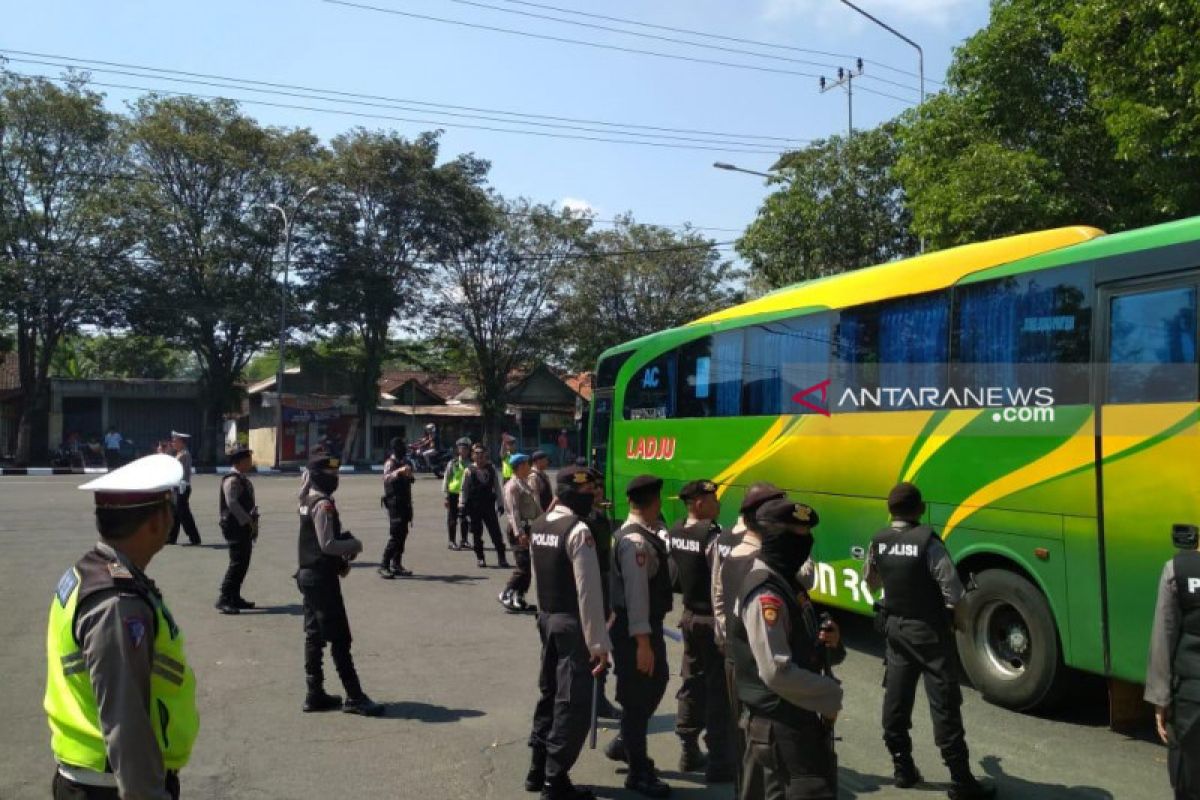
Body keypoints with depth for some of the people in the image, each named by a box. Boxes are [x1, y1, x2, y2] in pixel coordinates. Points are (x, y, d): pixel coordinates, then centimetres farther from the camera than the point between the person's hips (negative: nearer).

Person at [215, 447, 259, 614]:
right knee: (237, 563, -12)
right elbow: (232, 503, -24)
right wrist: (248, 521, -21)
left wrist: (252, 522, 12)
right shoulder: (232, 480, -15)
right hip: (235, 526, -10)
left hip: (244, 527, 10)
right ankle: (223, 599, -10)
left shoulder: (243, 480, 16)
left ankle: (235, 597, 20)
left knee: (243, 563, 13)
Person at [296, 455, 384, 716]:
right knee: (340, 638, -6)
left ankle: (315, 694, 20)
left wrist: (341, 560, 10)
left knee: (314, 635, 13)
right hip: (323, 577, -10)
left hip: (309, 575, 10)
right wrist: (354, 545, -9)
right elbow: (327, 544, -24)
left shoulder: (309, 502, 13)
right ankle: (354, 697, -1)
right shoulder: (324, 505, -18)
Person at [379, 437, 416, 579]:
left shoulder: (405, 462, 16)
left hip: (405, 504, 8)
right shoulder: (390, 463, -10)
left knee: (402, 535, 9)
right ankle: (383, 566, -9)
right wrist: (399, 471, -47)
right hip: (394, 503, -8)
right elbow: (386, 478, -31)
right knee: (395, 536, -12)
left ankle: (396, 565, 15)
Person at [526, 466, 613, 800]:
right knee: (573, 704, 1)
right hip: (572, 623, -9)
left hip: (545, 617, 9)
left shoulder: (538, 525, 7)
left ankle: (538, 770, 31)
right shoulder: (578, 531, -20)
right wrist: (599, 643, -19)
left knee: (549, 694, 19)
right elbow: (588, 591, -21)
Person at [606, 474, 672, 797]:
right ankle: (638, 772, 16)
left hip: (648, 624, 10)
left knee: (656, 682, 22)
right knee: (637, 695, 2)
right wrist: (642, 642, -26)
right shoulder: (636, 542, -24)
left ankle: (623, 744, 38)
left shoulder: (647, 533, 8)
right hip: (635, 628, -10)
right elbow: (636, 594, -26)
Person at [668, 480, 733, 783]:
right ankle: (719, 762, 4)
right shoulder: (712, 535, -21)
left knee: (692, 683, 16)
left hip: (690, 615, 8)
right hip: (714, 618, -8)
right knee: (719, 690, -1)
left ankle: (689, 752, 25)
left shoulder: (674, 532, 3)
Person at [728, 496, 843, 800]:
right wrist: (831, 694, -14)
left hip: (795, 720, 10)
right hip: (781, 725, -10)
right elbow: (777, 673, -25)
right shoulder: (766, 595, -20)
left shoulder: (786, 584, 12)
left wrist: (829, 641, -1)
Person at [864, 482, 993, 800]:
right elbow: (952, 589, -19)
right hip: (928, 631, -5)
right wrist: (954, 613, 1)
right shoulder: (927, 541, -19)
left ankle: (903, 768, 23)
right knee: (944, 704, 0)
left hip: (894, 628, 5)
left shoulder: (878, 542, -2)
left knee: (896, 699, 13)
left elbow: (872, 583, 13)